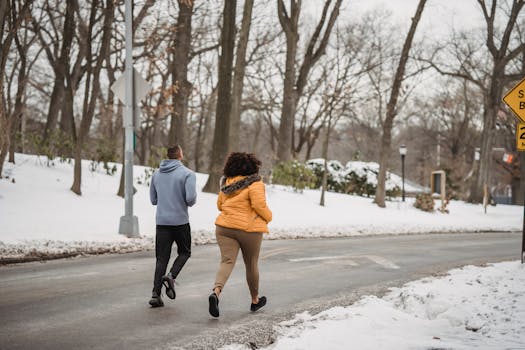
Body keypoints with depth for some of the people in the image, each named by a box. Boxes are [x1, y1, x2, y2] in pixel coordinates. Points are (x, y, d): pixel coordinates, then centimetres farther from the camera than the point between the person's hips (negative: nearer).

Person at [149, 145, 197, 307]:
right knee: (184, 252, 17)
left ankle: (156, 294, -3)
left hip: (162, 221, 4)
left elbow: (153, 199, 13)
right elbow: (191, 198, -17)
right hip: (180, 220, -4)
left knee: (161, 258, 6)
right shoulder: (187, 173, -8)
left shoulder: (156, 174, 8)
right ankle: (171, 276, -8)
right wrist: (192, 201, 5)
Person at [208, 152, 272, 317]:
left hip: (225, 227, 3)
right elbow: (259, 205, -20)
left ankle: (216, 292, -32)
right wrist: (268, 217, -2)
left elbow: (220, 205, 17)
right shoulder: (255, 183, -10)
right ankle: (255, 300, 31)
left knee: (227, 261, -5)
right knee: (251, 265, 14)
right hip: (249, 229, -3)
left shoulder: (227, 183, 9)